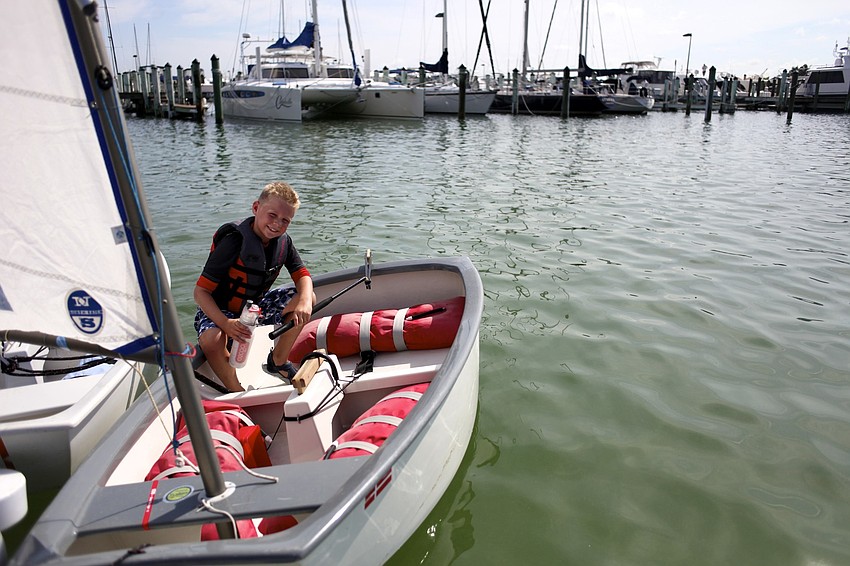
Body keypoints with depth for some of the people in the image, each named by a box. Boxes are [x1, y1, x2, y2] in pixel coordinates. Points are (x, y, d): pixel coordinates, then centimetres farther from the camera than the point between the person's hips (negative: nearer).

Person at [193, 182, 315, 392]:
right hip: (220, 310, -6)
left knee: (307, 299, -9)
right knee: (210, 340, -38)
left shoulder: (283, 242, -9)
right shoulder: (233, 242, -27)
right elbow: (201, 291, -26)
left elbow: (302, 275, -4)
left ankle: (278, 361, 6)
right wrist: (225, 323, -43)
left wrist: (304, 301, -30)